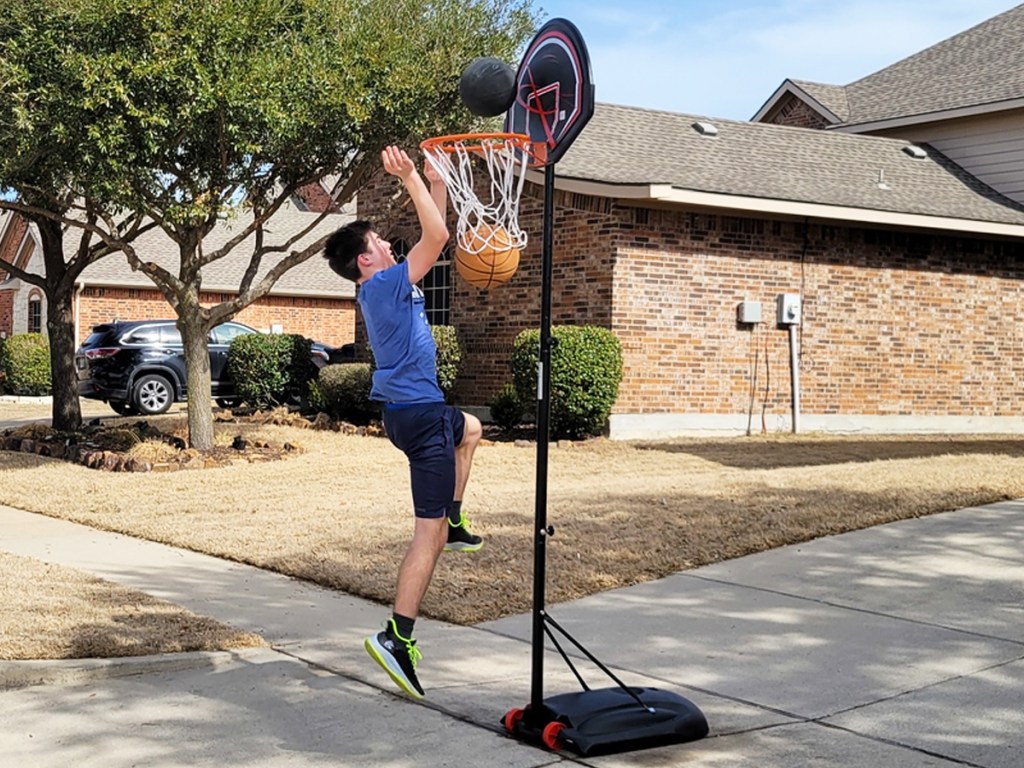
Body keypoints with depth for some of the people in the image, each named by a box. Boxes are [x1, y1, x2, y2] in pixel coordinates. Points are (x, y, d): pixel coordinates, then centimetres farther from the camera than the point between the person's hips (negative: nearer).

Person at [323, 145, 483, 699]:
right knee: (428, 531, -13)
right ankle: (397, 636, -19)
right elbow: (437, 236, -22)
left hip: (411, 410, 10)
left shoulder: (384, 286, 13)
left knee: (470, 428, 40)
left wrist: (436, 182, 15)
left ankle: (455, 523, 34)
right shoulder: (385, 284, -14)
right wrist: (410, 179, -18)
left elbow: (432, 234, 20)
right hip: (419, 414, -10)